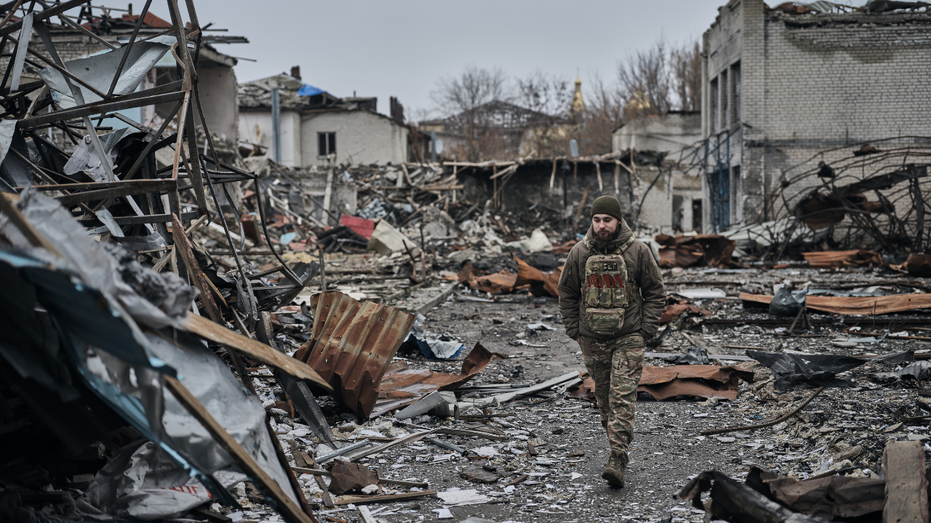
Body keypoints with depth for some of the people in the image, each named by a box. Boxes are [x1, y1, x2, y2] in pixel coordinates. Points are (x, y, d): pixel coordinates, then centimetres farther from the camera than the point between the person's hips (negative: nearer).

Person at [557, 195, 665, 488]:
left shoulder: (638, 251, -5)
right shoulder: (579, 253, 0)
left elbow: (656, 292, 2)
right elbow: (567, 293, 11)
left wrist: (646, 330, -5)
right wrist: (574, 330, 5)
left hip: (629, 337, -3)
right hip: (593, 339, 3)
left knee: (623, 397, -11)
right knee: (603, 396, 12)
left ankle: (617, 460, -13)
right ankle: (618, 449, 28)